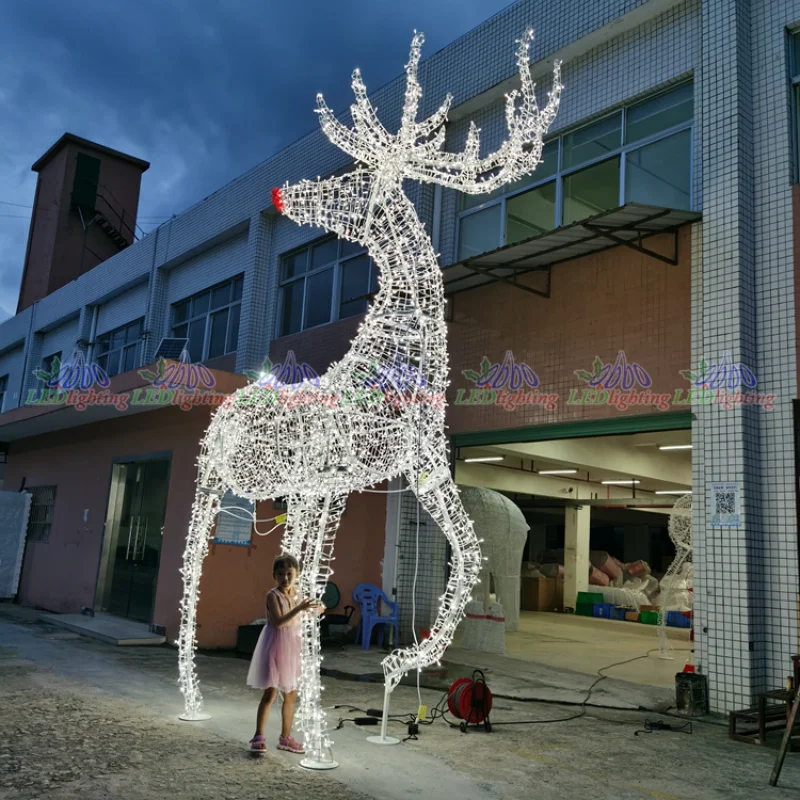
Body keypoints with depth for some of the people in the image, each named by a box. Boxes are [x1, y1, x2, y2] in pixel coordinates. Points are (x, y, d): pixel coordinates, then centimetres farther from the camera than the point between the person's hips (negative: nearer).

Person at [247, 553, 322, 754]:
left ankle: (285, 737, 23)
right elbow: (279, 622, -24)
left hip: (292, 648, 7)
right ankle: (258, 737, 1)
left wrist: (312, 610, 2)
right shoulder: (273, 595, -13)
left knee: (291, 695, 11)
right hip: (275, 646, -7)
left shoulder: (296, 595, 6)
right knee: (270, 692, -10)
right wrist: (299, 608, -31)